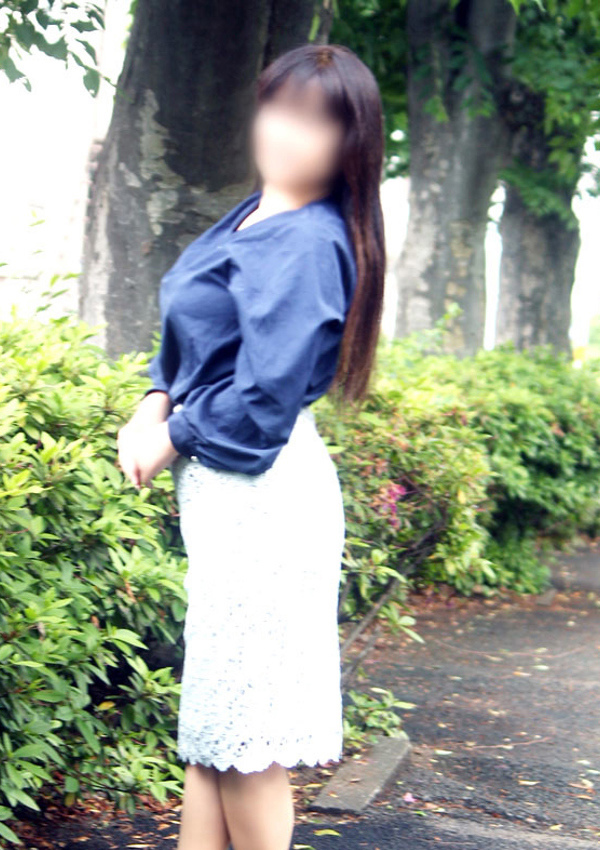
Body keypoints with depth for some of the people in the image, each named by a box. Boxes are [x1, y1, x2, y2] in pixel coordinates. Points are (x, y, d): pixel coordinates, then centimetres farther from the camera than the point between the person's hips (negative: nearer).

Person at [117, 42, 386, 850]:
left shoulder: (307, 244, -17)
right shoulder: (251, 216, 11)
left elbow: (262, 401, -23)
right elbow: (191, 342, 20)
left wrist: (172, 437, -7)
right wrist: (155, 404, 1)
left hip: (261, 499, -10)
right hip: (220, 489, 10)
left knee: (242, 729, 0)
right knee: (209, 722, 16)